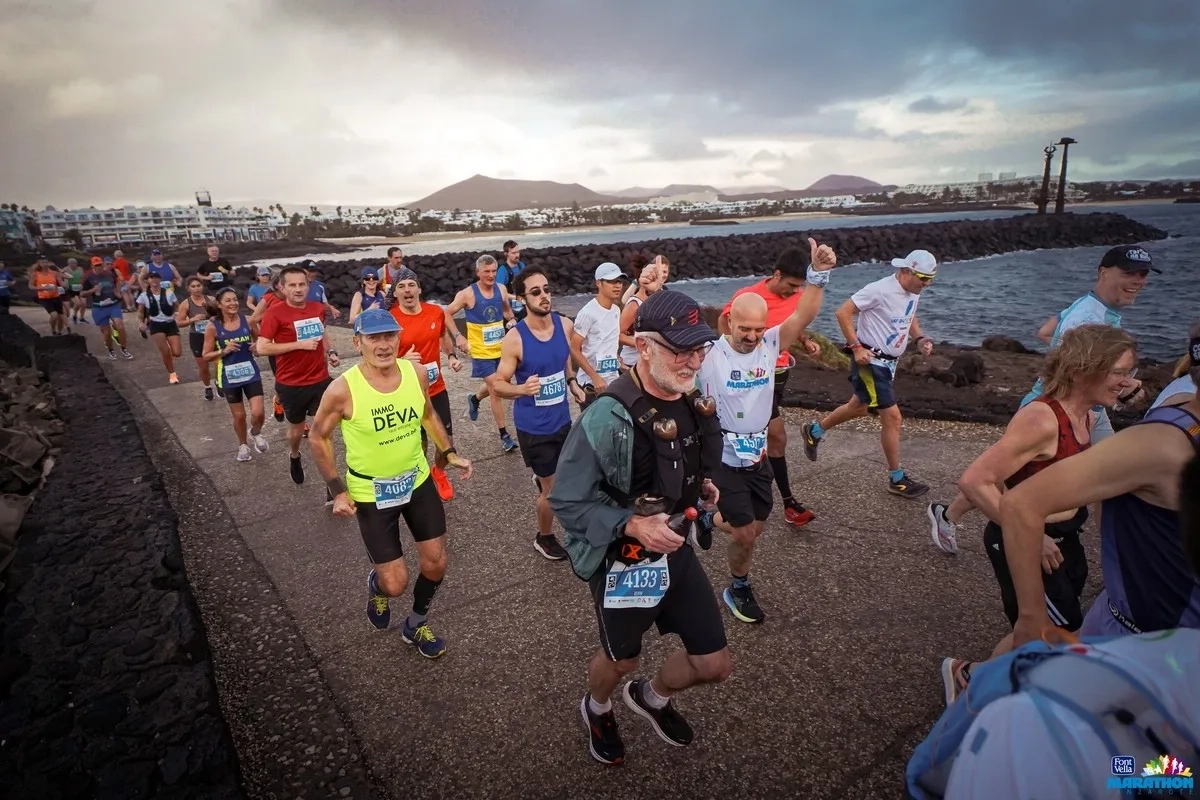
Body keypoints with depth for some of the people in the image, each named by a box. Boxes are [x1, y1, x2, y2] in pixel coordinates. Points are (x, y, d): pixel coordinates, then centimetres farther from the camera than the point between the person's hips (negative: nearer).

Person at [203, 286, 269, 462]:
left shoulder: (248, 321, -5)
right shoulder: (213, 327, -9)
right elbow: (206, 355, -4)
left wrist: (257, 347, -12)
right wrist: (224, 351, -20)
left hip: (251, 373, 1)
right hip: (229, 377, -1)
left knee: (258, 413, -8)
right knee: (239, 416, 12)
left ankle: (256, 433, 26)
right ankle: (243, 444, 37)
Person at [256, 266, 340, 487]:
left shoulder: (318, 308, 1)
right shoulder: (275, 312, -15)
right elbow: (262, 348, -20)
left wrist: (330, 352, 5)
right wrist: (299, 344, -24)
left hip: (321, 380, 3)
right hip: (291, 384, -3)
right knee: (296, 427, 18)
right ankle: (294, 457, 50)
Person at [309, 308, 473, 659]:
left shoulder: (416, 373, -12)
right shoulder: (343, 390, -24)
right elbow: (318, 437, -8)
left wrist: (450, 453, 2)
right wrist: (338, 491, -12)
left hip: (417, 480, 4)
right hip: (370, 493, -4)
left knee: (436, 564, 10)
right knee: (395, 584, -1)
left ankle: (417, 625, 39)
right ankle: (376, 586, 39)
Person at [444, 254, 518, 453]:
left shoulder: (501, 289, -2)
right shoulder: (468, 294, -15)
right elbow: (447, 313, -6)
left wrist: (512, 321, -5)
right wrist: (458, 336, -14)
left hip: (500, 348, 5)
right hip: (481, 351, -5)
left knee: (494, 386, 21)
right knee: (496, 390, -6)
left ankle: (474, 399, 54)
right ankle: (504, 435, 4)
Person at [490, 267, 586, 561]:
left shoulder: (565, 325, -7)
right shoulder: (514, 338, -22)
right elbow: (498, 384, -17)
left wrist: (572, 382, 4)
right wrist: (522, 388, -36)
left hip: (562, 418, 5)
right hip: (533, 426, -5)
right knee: (553, 489, 6)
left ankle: (543, 480, 61)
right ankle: (544, 538, 33)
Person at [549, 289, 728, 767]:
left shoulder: (692, 400, -6)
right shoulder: (609, 417, -29)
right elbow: (566, 500, -23)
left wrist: (699, 485, -1)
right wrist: (631, 525, -31)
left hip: (676, 549, 6)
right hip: (622, 561, -6)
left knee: (714, 665, 14)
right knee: (621, 659, 21)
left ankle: (652, 698, 47)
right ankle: (597, 709, 58)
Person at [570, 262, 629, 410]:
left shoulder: (616, 311, 7)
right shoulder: (588, 313, -16)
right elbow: (574, 349, -16)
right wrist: (595, 377, -19)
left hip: (614, 382, 7)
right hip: (591, 385, -7)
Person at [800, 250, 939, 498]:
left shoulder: (913, 293, 5)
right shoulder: (879, 290, -22)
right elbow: (843, 313, -20)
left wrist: (920, 338, 4)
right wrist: (857, 347, -22)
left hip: (889, 363, 9)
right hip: (870, 362, -9)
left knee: (859, 408, 23)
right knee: (892, 417, -8)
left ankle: (814, 431, 44)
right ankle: (897, 479, 5)